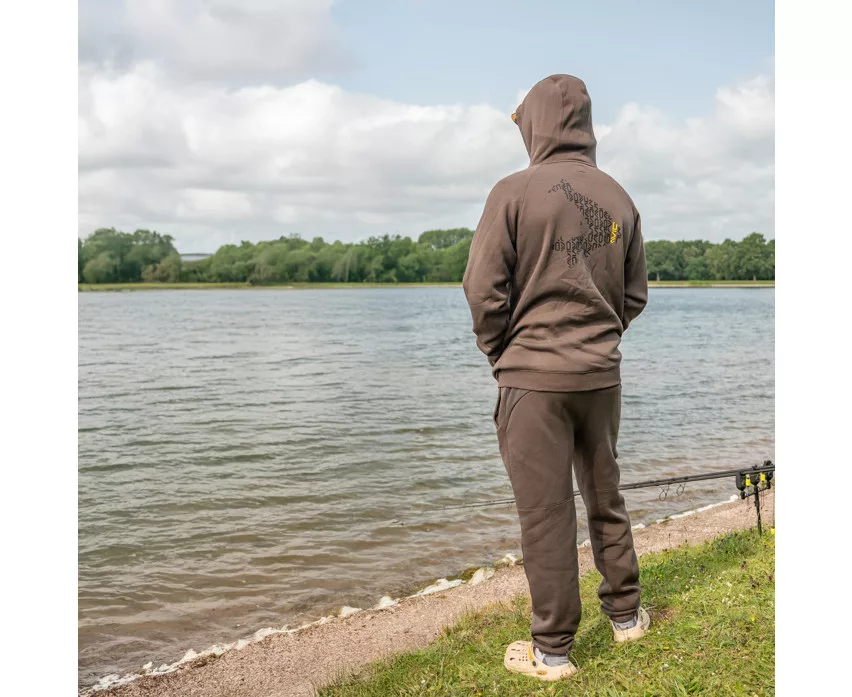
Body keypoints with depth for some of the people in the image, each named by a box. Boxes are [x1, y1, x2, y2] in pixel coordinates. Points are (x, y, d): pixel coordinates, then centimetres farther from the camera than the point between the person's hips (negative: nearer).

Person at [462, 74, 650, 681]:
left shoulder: (515, 192, -10)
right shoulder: (619, 199, 6)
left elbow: (484, 290, -12)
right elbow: (635, 295, 11)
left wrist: (500, 353, 4)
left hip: (534, 378, -5)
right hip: (602, 374, 6)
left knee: (546, 514, 3)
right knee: (605, 498, 20)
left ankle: (553, 650, 13)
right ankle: (626, 614, 34)